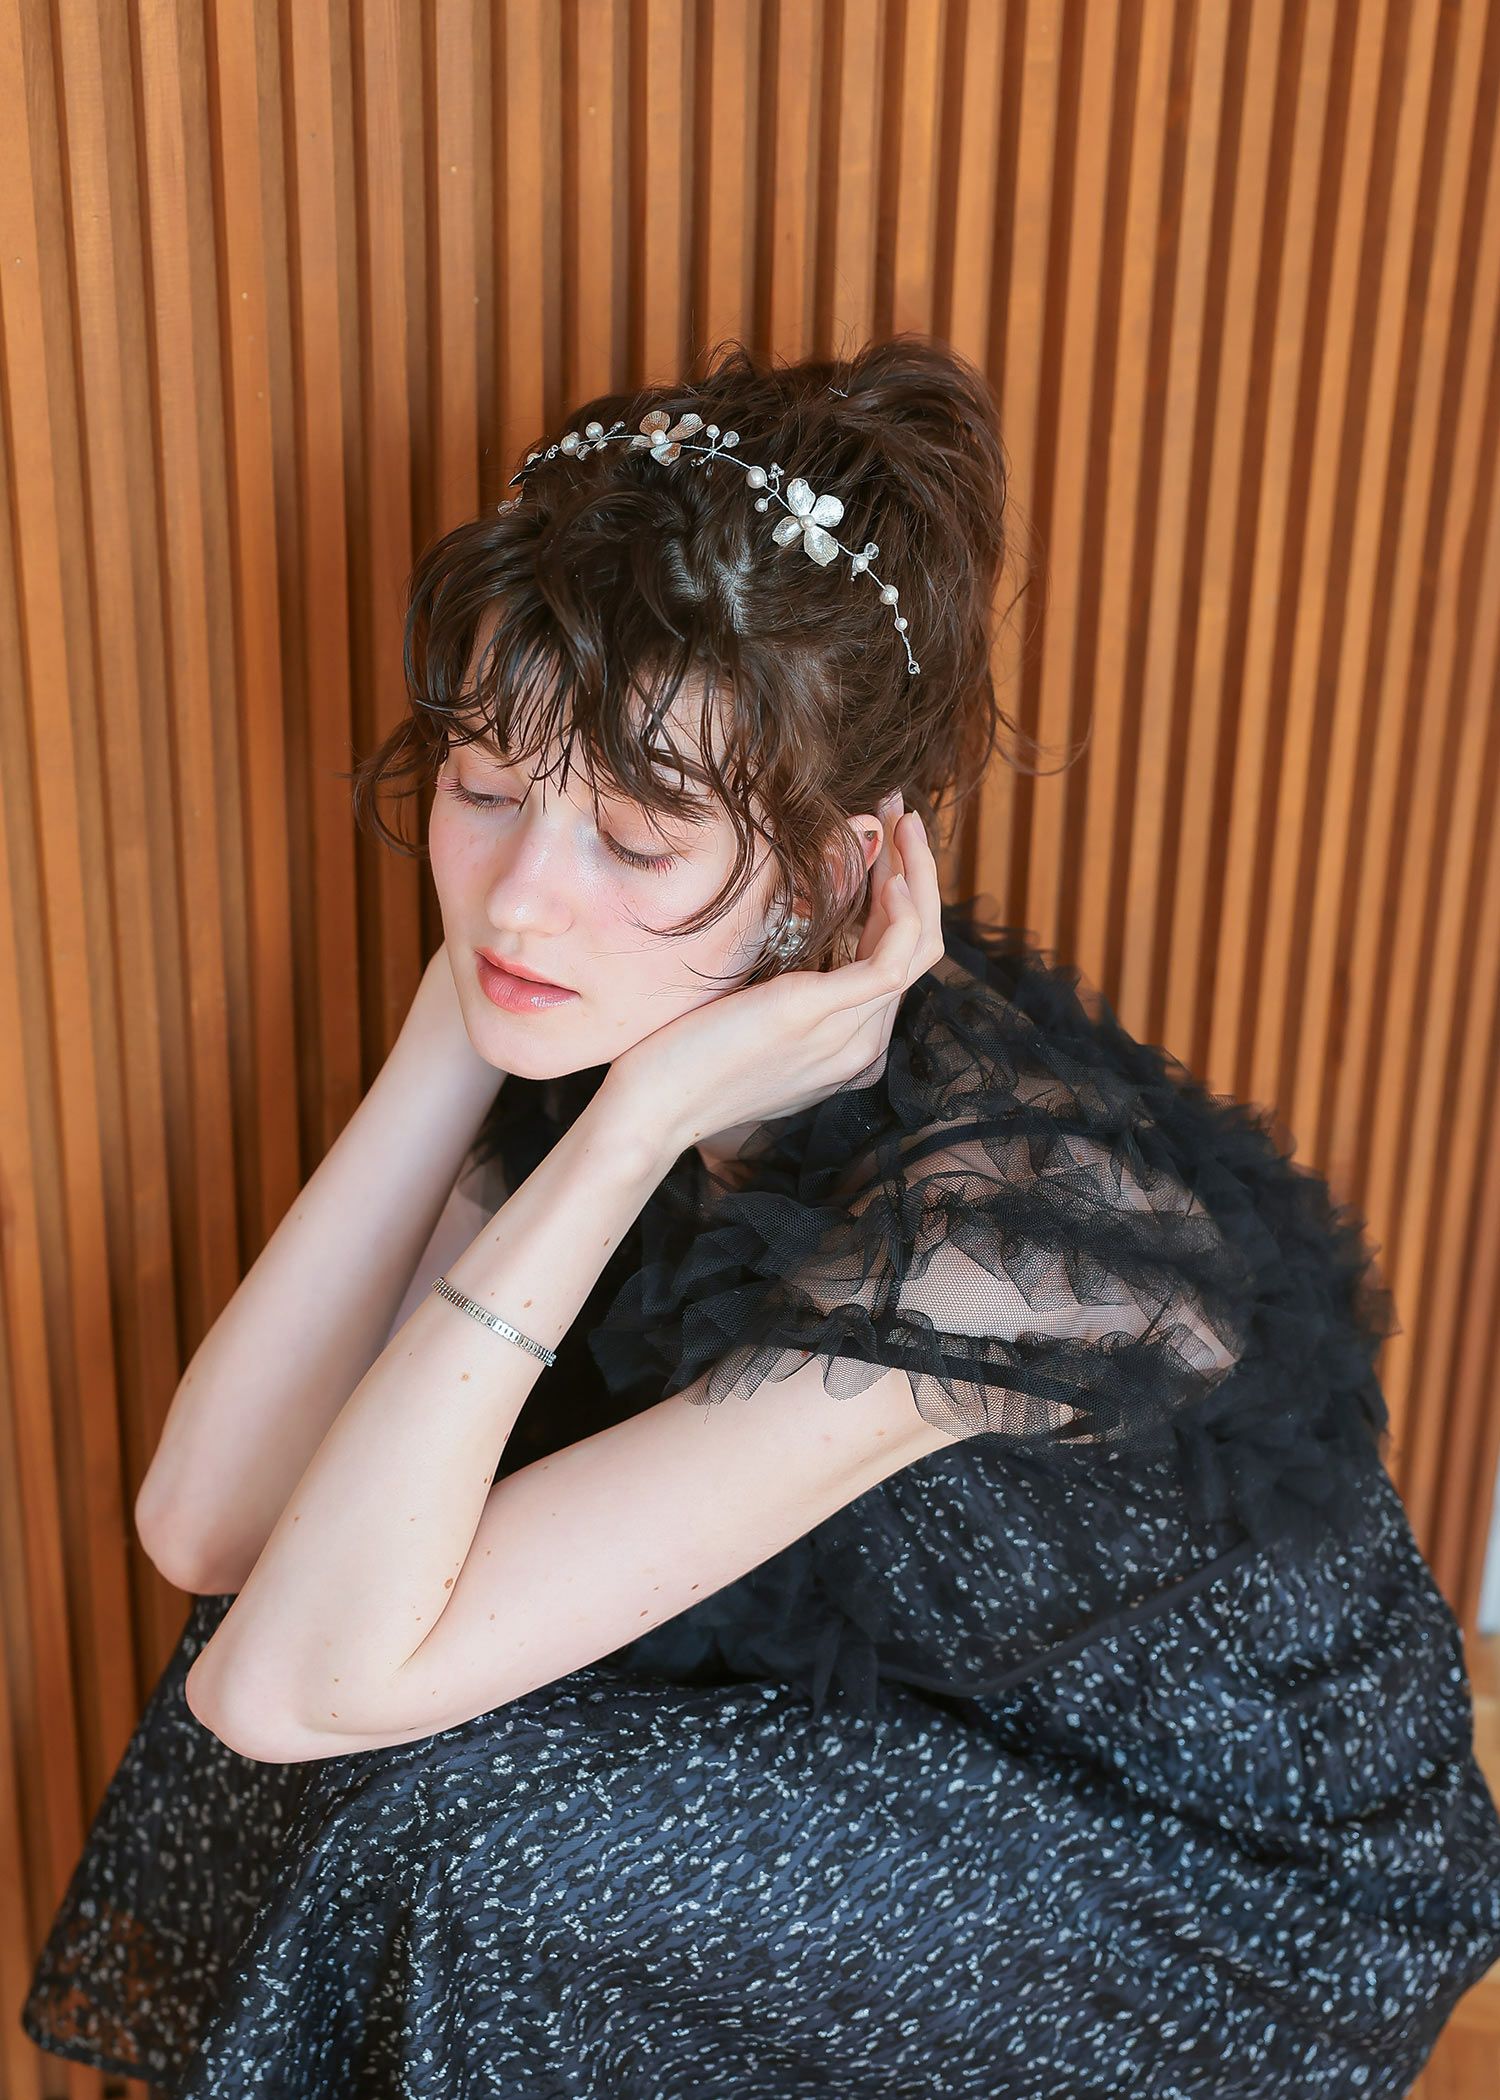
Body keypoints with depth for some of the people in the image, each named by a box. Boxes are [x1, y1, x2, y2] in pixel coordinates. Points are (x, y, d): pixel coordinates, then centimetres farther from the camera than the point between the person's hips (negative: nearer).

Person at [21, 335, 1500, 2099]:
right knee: (338, 1582, -9)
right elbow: (206, 1521, -19)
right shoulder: (599, 1017, -15)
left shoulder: (998, 1215, -37)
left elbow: (294, 1685, -36)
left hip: (1257, 1911, -5)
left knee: (481, 1828, -25)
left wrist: (640, 1122, -39)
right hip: (918, 1732, 6)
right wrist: (455, 1022, -25)